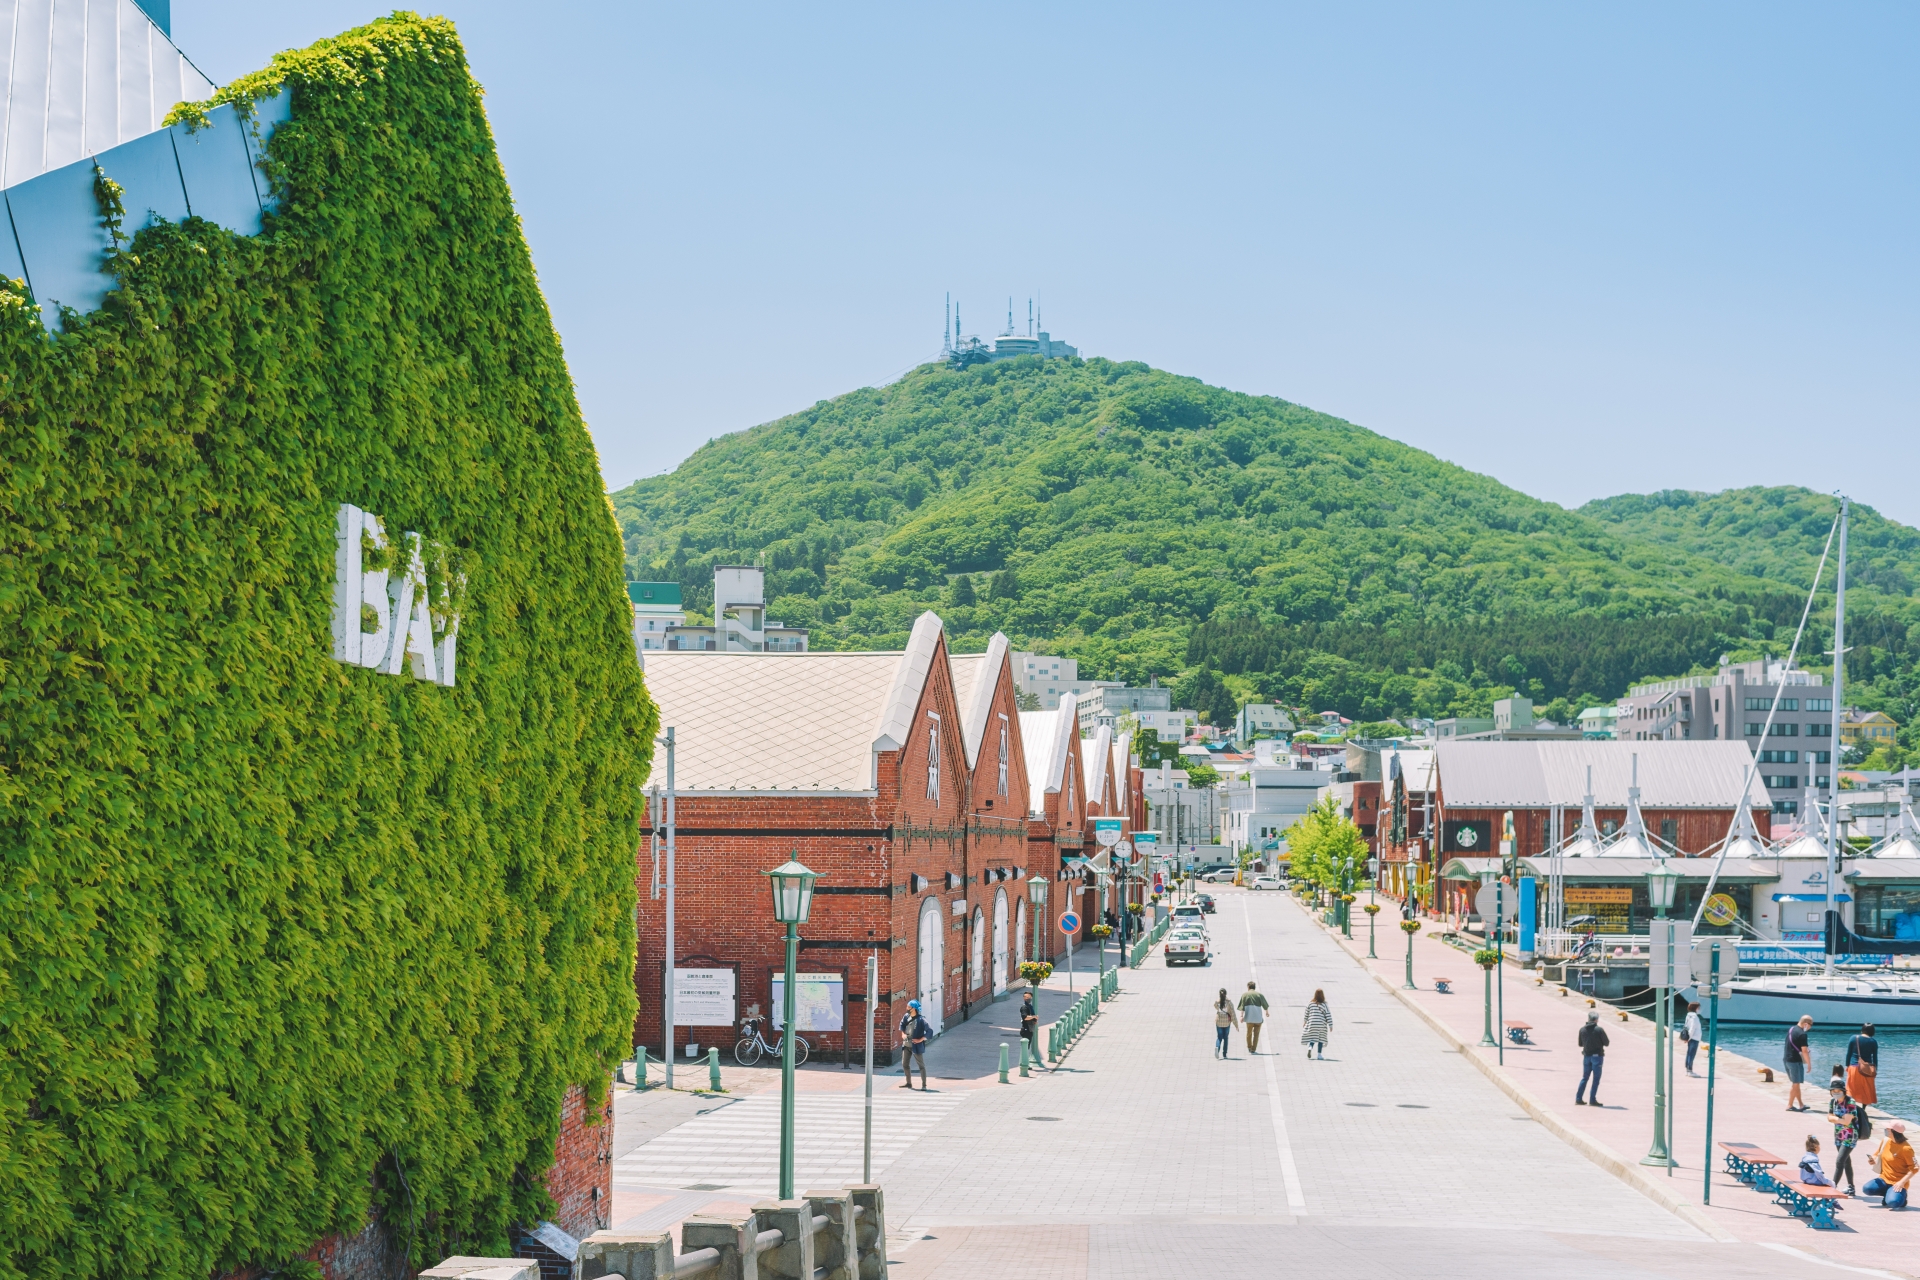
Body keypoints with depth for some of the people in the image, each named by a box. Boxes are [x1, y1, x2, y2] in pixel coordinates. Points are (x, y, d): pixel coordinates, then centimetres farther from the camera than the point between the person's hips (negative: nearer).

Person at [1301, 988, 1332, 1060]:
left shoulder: (1310, 1003, 1)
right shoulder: (1324, 1005, -5)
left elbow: (1306, 1014, 11)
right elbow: (1328, 1016, -5)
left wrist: (1305, 1022, 24)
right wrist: (1330, 1025, 0)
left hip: (1312, 1024, 1)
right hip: (1321, 1024, -1)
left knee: (1312, 1038, 5)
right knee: (1321, 1039, 10)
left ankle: (1310, 1048, -23)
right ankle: (1319, 1054, 9)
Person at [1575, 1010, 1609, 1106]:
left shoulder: (1582, 1030, 0)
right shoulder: (1599, 1030, -13)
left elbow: (1580, 1044, 9)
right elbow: (1606, 1043, -6)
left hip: (1586, 1056, 4)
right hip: (1597, 1056, -4)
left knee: (1584, 1078, 14)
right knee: (1596, 1079, 3)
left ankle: (1578, 1099, 12)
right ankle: (1593, 1100, 1)